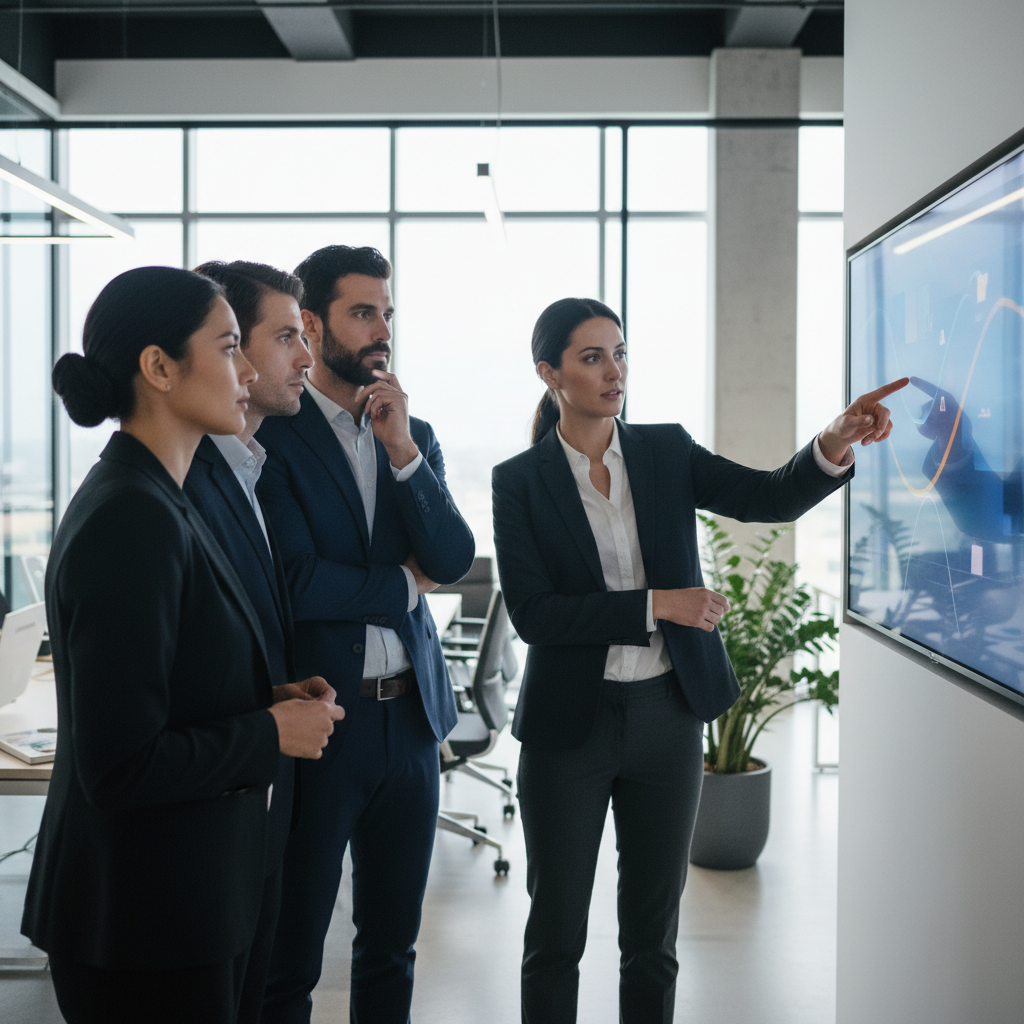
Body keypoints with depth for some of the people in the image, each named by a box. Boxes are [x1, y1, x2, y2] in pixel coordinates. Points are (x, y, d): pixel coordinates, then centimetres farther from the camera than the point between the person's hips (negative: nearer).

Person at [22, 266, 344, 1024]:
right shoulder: (132, 519, -22)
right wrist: (271, 734, -14)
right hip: (143, 914, -9)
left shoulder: (150, 500, 8)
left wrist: (268, 710, 3)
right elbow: (120, 765, -25)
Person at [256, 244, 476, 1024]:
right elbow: (294, 580, -20)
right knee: (290, 959, 10)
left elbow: (455, 561, -2)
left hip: (412, 716, 6)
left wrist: (402, 450, -13)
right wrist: (401, 584, -5)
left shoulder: (415, 436, 9)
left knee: (392, 946, 18)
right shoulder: (270, 433, -10)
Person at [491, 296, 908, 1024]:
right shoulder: (520, 481, -6)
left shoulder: (667, 452, 1)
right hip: (570, 722, -2)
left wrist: (833, 447, -30)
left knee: (653, 931, 13)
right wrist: (655, 606, -20)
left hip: (668, 717, 3)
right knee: (556, 930, 10)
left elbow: (774, 498, -10)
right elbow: (532, 613, -14)